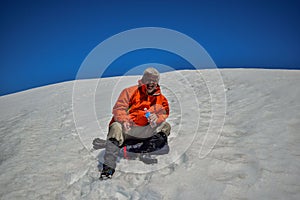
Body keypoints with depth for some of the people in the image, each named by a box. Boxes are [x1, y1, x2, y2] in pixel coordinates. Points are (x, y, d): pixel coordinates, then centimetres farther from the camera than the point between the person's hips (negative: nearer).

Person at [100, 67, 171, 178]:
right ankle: (108, 166, -33)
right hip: (125, 127, -3)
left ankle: (143, 150, -26)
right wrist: (124, 121, -29)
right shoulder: (130, 91, 0)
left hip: (143, 131, 3)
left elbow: (164, 112, -1)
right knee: (116, 128, -35)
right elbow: (118, 108, -8)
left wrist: (156, 117, -25)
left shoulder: (159, 97, 11)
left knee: (166, 126, -12)